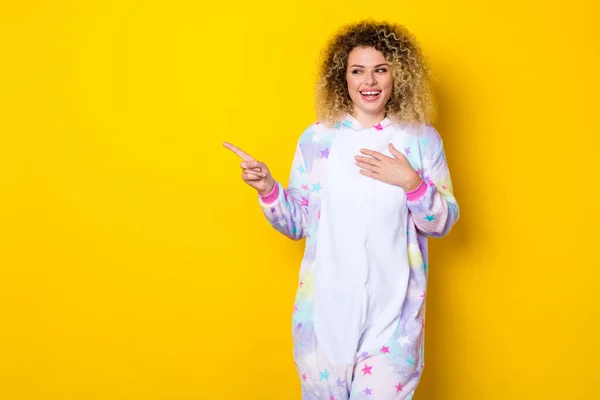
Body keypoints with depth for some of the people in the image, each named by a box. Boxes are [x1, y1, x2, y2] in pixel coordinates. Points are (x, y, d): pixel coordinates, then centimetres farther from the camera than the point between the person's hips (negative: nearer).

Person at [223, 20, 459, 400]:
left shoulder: (422, 139, 0)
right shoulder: (316, 138, 1)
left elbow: (442, 223, 2)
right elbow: (298, 223, 6)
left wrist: (411, 182, -14)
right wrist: (268, 189, -10)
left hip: (392, 308, -1)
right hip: (326, 305, 1)